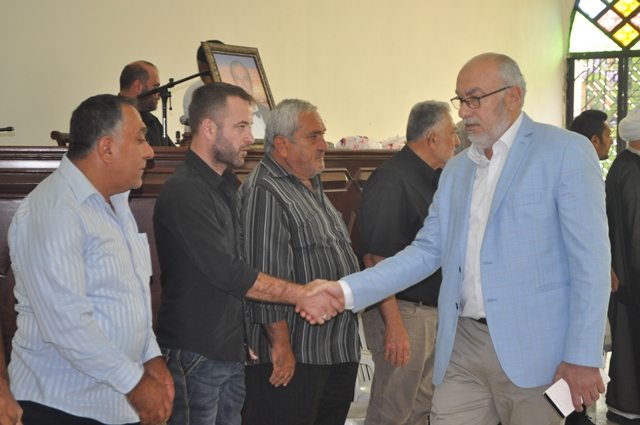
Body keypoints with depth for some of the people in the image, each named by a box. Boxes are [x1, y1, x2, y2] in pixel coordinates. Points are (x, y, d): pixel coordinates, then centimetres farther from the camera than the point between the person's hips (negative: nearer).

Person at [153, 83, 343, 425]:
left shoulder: (225, 185, 13)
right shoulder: (184, 192, -18)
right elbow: (229, 274, -22)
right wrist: (301, 295, -17)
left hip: (230, 350, 9)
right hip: (195, 356, -9)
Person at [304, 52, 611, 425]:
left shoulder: (566, 151, -4)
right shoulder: (456, 170, 15)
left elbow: (590, 260, -8)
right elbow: (428, 251, 12)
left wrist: (583, 356, -13)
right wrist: (348, 291, 0)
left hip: (536, 351, -5)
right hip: (462, 347, 5)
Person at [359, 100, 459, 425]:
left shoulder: (435, 179, 13)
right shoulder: (390, 181, -16)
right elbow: (375, 259, -22)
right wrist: (394, 323, -24)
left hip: (434, 310, 9)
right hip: (403, 310, -9)